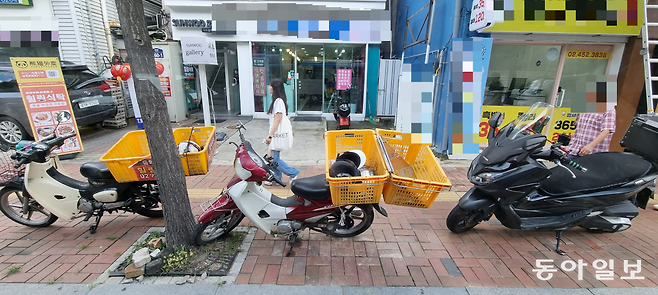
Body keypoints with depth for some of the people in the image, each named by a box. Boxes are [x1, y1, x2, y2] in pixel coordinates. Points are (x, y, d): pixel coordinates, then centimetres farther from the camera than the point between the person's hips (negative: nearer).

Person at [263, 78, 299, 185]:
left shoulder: (278, 101, -17)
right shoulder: (277, 100, 13)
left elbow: (277, 120, -22)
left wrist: (270, 135, -22)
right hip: (276, 134, 10)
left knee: (274, 158, -6)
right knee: (272, 157, 14)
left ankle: (293, 172, 6)